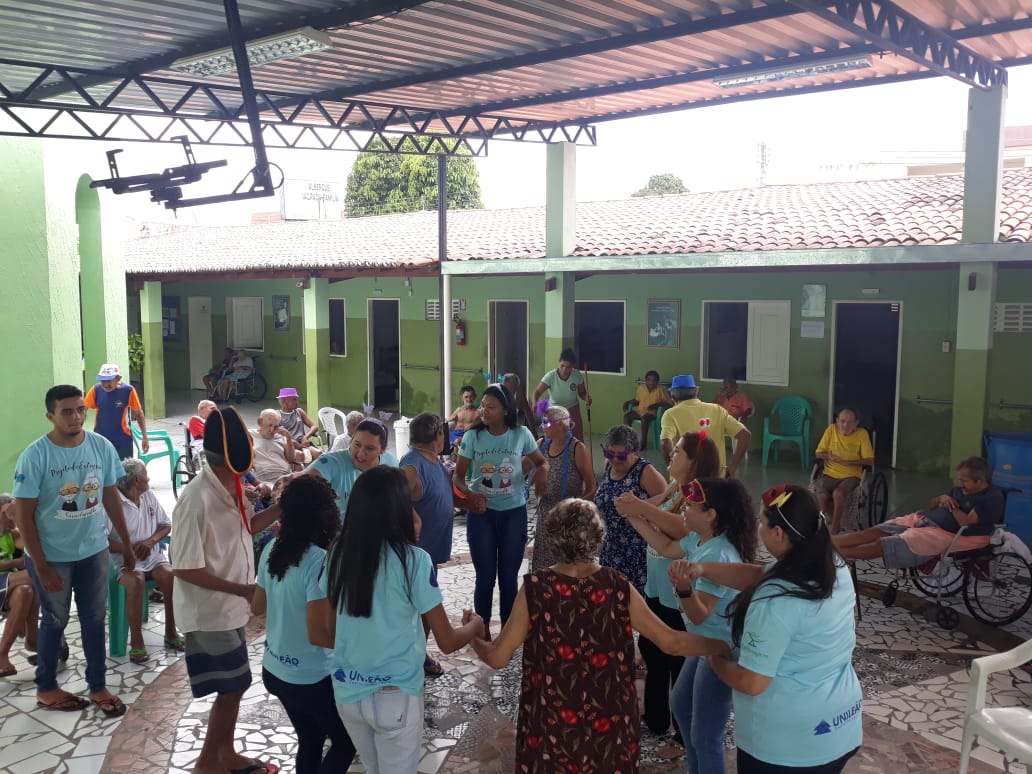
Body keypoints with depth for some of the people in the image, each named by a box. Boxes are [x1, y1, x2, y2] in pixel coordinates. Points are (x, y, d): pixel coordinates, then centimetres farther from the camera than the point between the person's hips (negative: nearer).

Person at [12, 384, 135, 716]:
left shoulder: (102, 446, -8)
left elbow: (111, 497, 4)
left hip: (94, 551, 3)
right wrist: (41, 566, -16)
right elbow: (22, 515, -15)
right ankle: (46, 688, 34)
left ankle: (97, 686, 30)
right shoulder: (35, 456, -19)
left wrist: (126, 543, 8)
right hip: (52, 556, -3)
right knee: (55, 621, 14)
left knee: (94, 619, 14)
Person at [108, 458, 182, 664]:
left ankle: (171, 632, -8)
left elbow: (166, 525, 12)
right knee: (136, 582, -35)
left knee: (172, 576, -25)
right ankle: (136, 641, -20)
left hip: (153, 556, 5)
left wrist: (150, 541, -7)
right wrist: (130, 549, -24)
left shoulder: (149, 496, 8)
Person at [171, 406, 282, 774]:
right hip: (210, 611, -8)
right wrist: (241, 589, -23)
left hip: (229, 607, 8)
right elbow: (185, 569, -24)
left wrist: (280, 507, 0)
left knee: (233, 684, 19)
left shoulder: (229, 487, -1)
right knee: (232, 686, 3)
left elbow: (245, 526, 16)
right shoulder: (197, 500, -28)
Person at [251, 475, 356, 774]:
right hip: (312, 679, -7)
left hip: (274, 670, 7)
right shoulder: (319, 562, -26)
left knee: (309, 743, 23)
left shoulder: (271, 550, -3)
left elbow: (257, 607, 9)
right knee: (345, 744, 14)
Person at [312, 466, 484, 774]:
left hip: (346, 692, 4)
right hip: (395, 696, -4)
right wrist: (474, 624, 10)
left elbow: (325, 635, 3)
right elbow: (448, 642, -11)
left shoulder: (338, 555, -5)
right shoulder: (414, 560, -18)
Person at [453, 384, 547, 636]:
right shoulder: (472, 436, -7)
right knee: (485, 577, 6)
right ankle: (483, 630, 24)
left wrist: (542, 474, -16)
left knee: (509, 577, 10)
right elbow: (458, 475, -4)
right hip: (481, 513, 0)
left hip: (514, 513, 0)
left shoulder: (521, 434, -6)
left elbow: (541, 462, 8)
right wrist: (467, 492, -26)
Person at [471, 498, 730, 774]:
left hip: (550, 727, -1)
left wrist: (473, 637, 11)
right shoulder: (618, 588, -12)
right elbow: (672, 642, -8)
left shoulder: (535, 588, -16)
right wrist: (726, 646, 5)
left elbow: (497, 657, -10)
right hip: (608, 725, 1)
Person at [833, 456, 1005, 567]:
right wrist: (941, 499, 2)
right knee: (876, 531, -11)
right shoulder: (962, 489, 18)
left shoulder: (993, 498, -9)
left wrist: (952, 507, -2)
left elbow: (965, 522, -20)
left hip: (948, 534, -9)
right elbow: (932, 505, 25)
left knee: (885, 544, -23)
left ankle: (836, 553, -28)